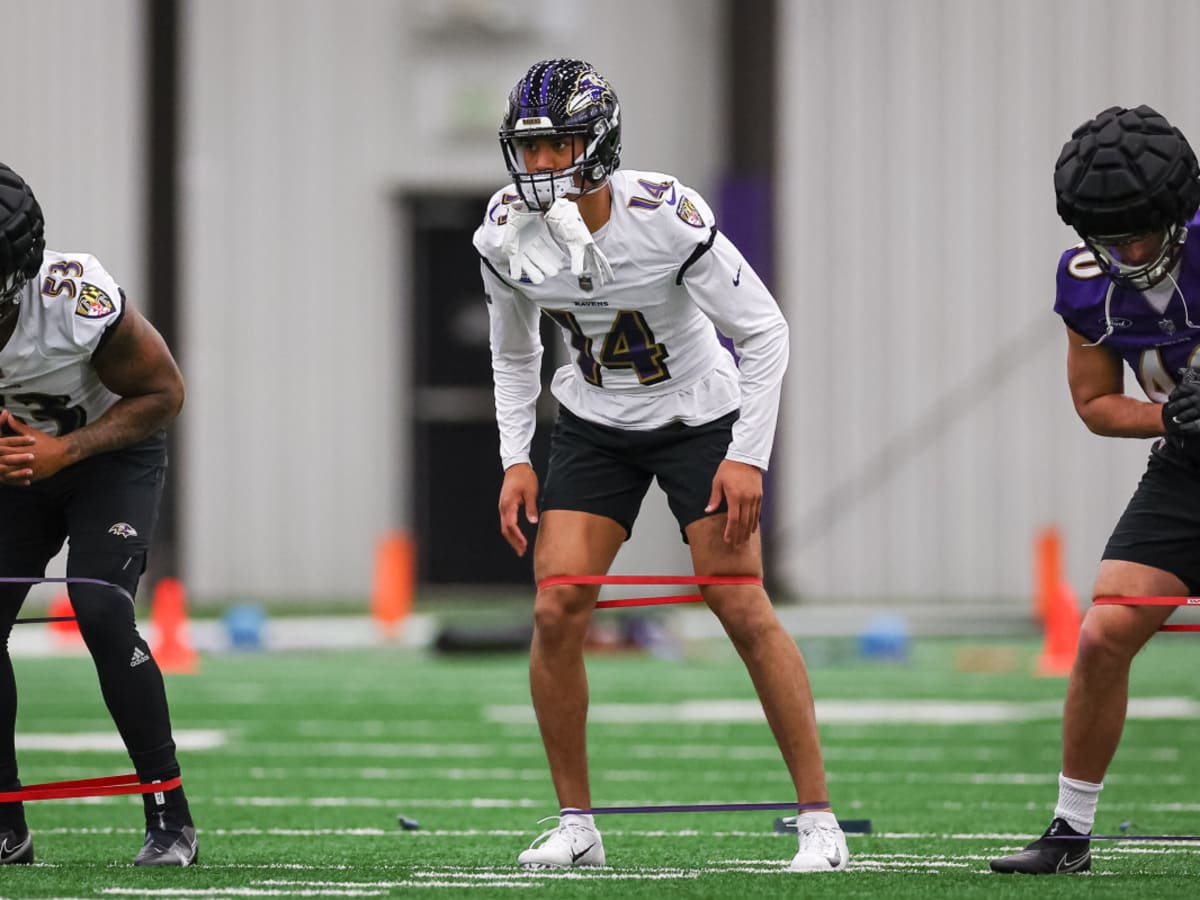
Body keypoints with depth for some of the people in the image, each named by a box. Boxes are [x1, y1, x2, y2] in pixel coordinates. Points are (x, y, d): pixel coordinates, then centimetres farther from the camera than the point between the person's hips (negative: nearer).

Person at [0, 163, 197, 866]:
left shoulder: (81, 303, -33)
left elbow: (162, 393, -18)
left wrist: (66, 450, -28)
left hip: (114, 454, -4)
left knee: (101, 613, -22)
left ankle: (171, 818, -13)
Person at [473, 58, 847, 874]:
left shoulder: (666, 217, -26)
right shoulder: (507, 234, -12)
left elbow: (764, 330, -17)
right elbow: (513, 354, 8)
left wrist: (748, 456, -20)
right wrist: (516, 460, -1)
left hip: (700, 420, -4)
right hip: (594, 428, 4)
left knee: (742, 609, -10)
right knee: (556, 612, -9)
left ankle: (819, 816, -2)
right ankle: (577, 824, 3)